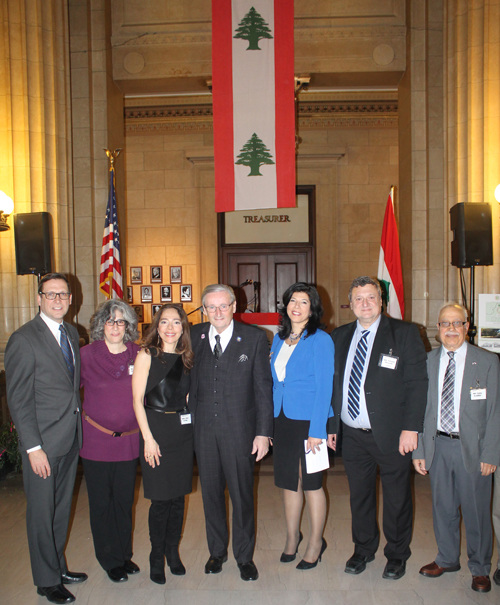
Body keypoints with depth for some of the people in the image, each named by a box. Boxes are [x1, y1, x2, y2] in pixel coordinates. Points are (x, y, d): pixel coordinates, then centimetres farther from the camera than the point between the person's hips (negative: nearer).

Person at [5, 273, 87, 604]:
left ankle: (58, 566, 38)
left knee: (62, 509, 20)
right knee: (42, 513, 10)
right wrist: (33, 447, -16)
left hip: (71, 439, 7)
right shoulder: (24, 339, -14)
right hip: (44, 442, -6)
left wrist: (80, 426, 7)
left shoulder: (71, 333, 8)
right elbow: (18, 400, -15)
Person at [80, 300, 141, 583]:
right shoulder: (87, 355, -7)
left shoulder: (138, 355, -2)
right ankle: (111, 560, 30)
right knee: (101, 502, 10)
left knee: (125, 501, 15)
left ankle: (125, 554, 35)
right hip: (96, 440, -2)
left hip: (129, 440, 2)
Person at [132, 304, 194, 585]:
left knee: (179, 497, 12)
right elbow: (137, 399, -8)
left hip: (184, 430, 5)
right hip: (156, 428, -4)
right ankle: (157, 557, 22)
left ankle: (173, 552, 29)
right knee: (160, 499, 2)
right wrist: (148, 438, -11)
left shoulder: (186, 358, 8)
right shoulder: (147, 355, -5)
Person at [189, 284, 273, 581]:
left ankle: (244, 556, 31)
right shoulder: (195, 335, 3)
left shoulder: (255, 338, -6)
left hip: (239, 429, -3)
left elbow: (264, 387, -6)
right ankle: (217, 551, 37)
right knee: (211, 492, 16)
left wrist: (263, 432, -8)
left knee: (242, 495, 10)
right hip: (204, 429, 3)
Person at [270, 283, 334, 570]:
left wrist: (317, 430, -17)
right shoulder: (279, 339, 8)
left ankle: (316, 542, 27)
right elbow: (275, 381, 12)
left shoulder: (320, 340, -10)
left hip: (309, 421, -5)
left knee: (311, 483, 7)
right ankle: (292, 537, 35)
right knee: (288, 481, 16)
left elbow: (324, 387, -13)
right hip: (283, 420, 6)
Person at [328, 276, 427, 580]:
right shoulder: (340, 336, 6)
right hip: (352, 435, 4)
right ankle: (364, 549, 39)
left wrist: (411, 428, -15)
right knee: (359, 495, 18)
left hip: (392, 435, -3)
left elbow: (417, 382, -9)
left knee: (397, 498, 13)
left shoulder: (404, 333, -6)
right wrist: (331, 424, 9)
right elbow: (335, 384, 10)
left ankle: (397, 554, 35)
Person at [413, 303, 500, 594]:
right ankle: (447, 559, 37)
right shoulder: (427, 362, 3)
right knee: (443, 507, 15)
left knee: (476, 510, 9)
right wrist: (418, 450, 2)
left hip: (472, 447, -2)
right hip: (437, 445, 3)